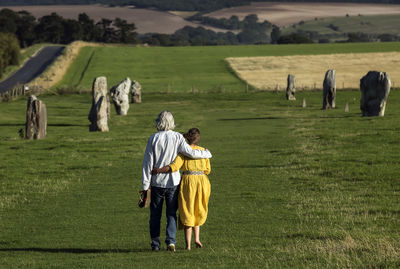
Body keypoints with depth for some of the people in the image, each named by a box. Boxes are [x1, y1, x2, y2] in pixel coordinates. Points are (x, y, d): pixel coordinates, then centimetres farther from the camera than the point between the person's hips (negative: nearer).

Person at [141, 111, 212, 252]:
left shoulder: (154, 139, -7)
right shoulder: (177, 137, -7)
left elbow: (148, 162, -6)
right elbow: (191, 153, -10)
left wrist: (145, 185, -3)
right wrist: (206, 153, 9)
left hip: (157, 182, 0)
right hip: (173, 181, 0)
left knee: (155, 214, 10)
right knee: (171, 214, 7)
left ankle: (155, 244, 11)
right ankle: (171, 241, -8)